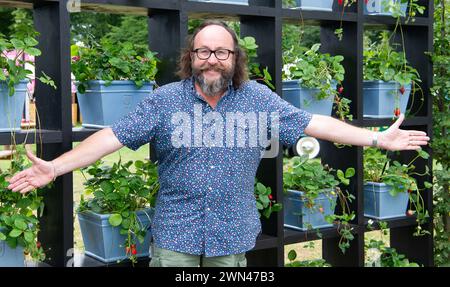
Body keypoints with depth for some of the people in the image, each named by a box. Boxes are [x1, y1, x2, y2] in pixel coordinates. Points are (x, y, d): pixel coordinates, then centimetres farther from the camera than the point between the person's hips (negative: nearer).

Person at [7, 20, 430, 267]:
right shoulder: (163, 100, -5)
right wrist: (56, 167, -15)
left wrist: (378, 138, -5)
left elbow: (312, 124, -1)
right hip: (175, 234, -1)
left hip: (233, 235, 1)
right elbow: (112, 136, -7)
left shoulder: (259, 98, -2)